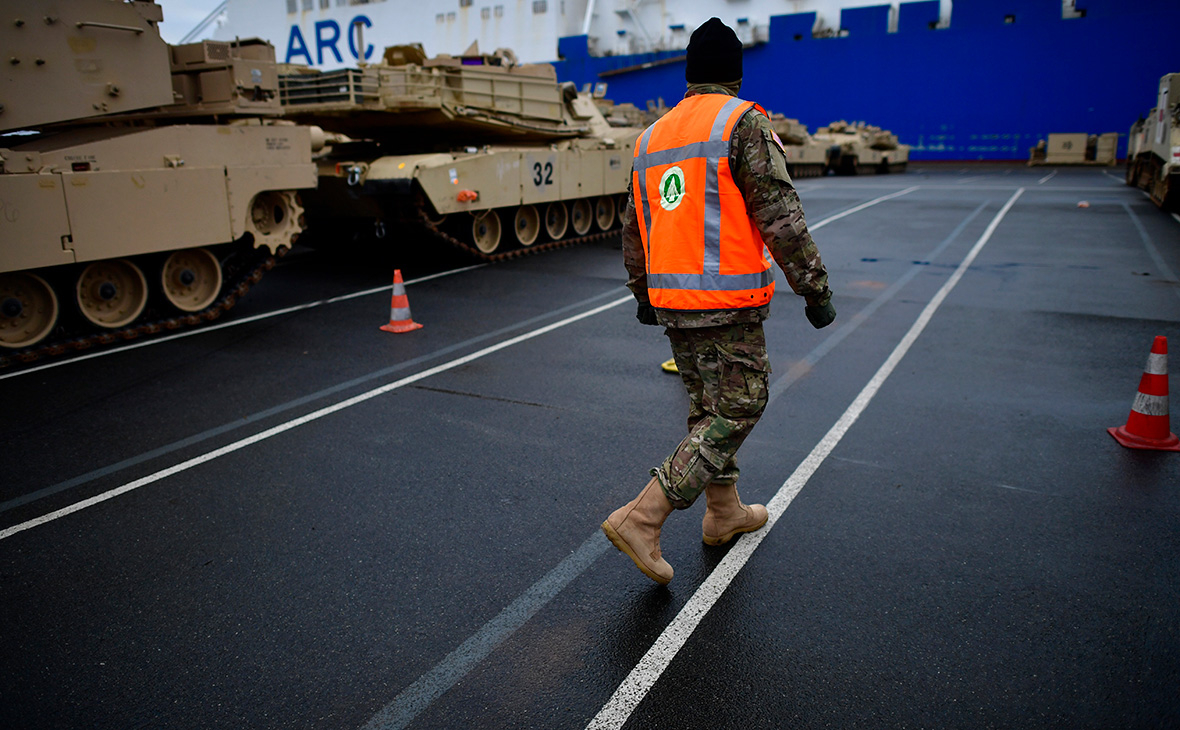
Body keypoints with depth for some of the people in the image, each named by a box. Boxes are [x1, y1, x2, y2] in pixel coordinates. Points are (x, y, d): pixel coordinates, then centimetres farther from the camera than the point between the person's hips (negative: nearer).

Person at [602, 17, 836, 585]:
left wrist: (643, 295, 30)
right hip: (727, 303, -7)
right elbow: (779, 216, -15)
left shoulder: (652, 137, 14)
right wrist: (815, 288, -9)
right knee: (736, 411, 1)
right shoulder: (744, 122, -7)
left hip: (669, 300, 7)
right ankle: (641, 518, -5)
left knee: (708, 406, 19)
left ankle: (724, 513, 33)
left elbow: (633, 229, 19)